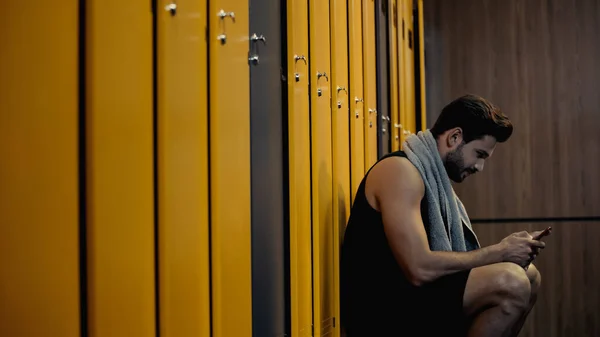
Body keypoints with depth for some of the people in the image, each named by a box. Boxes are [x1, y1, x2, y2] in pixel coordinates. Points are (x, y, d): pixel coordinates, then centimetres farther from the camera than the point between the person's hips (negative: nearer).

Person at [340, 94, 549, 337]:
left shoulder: (434, 176, 17)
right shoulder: (401, 170, -14)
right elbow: (419, 269, -24)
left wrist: (508, 250, -1)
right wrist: (499, 252, -13)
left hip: (408, 301, 10)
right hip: (382, 310, -10)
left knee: (528, 276, 11)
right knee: (511, 282, -23)